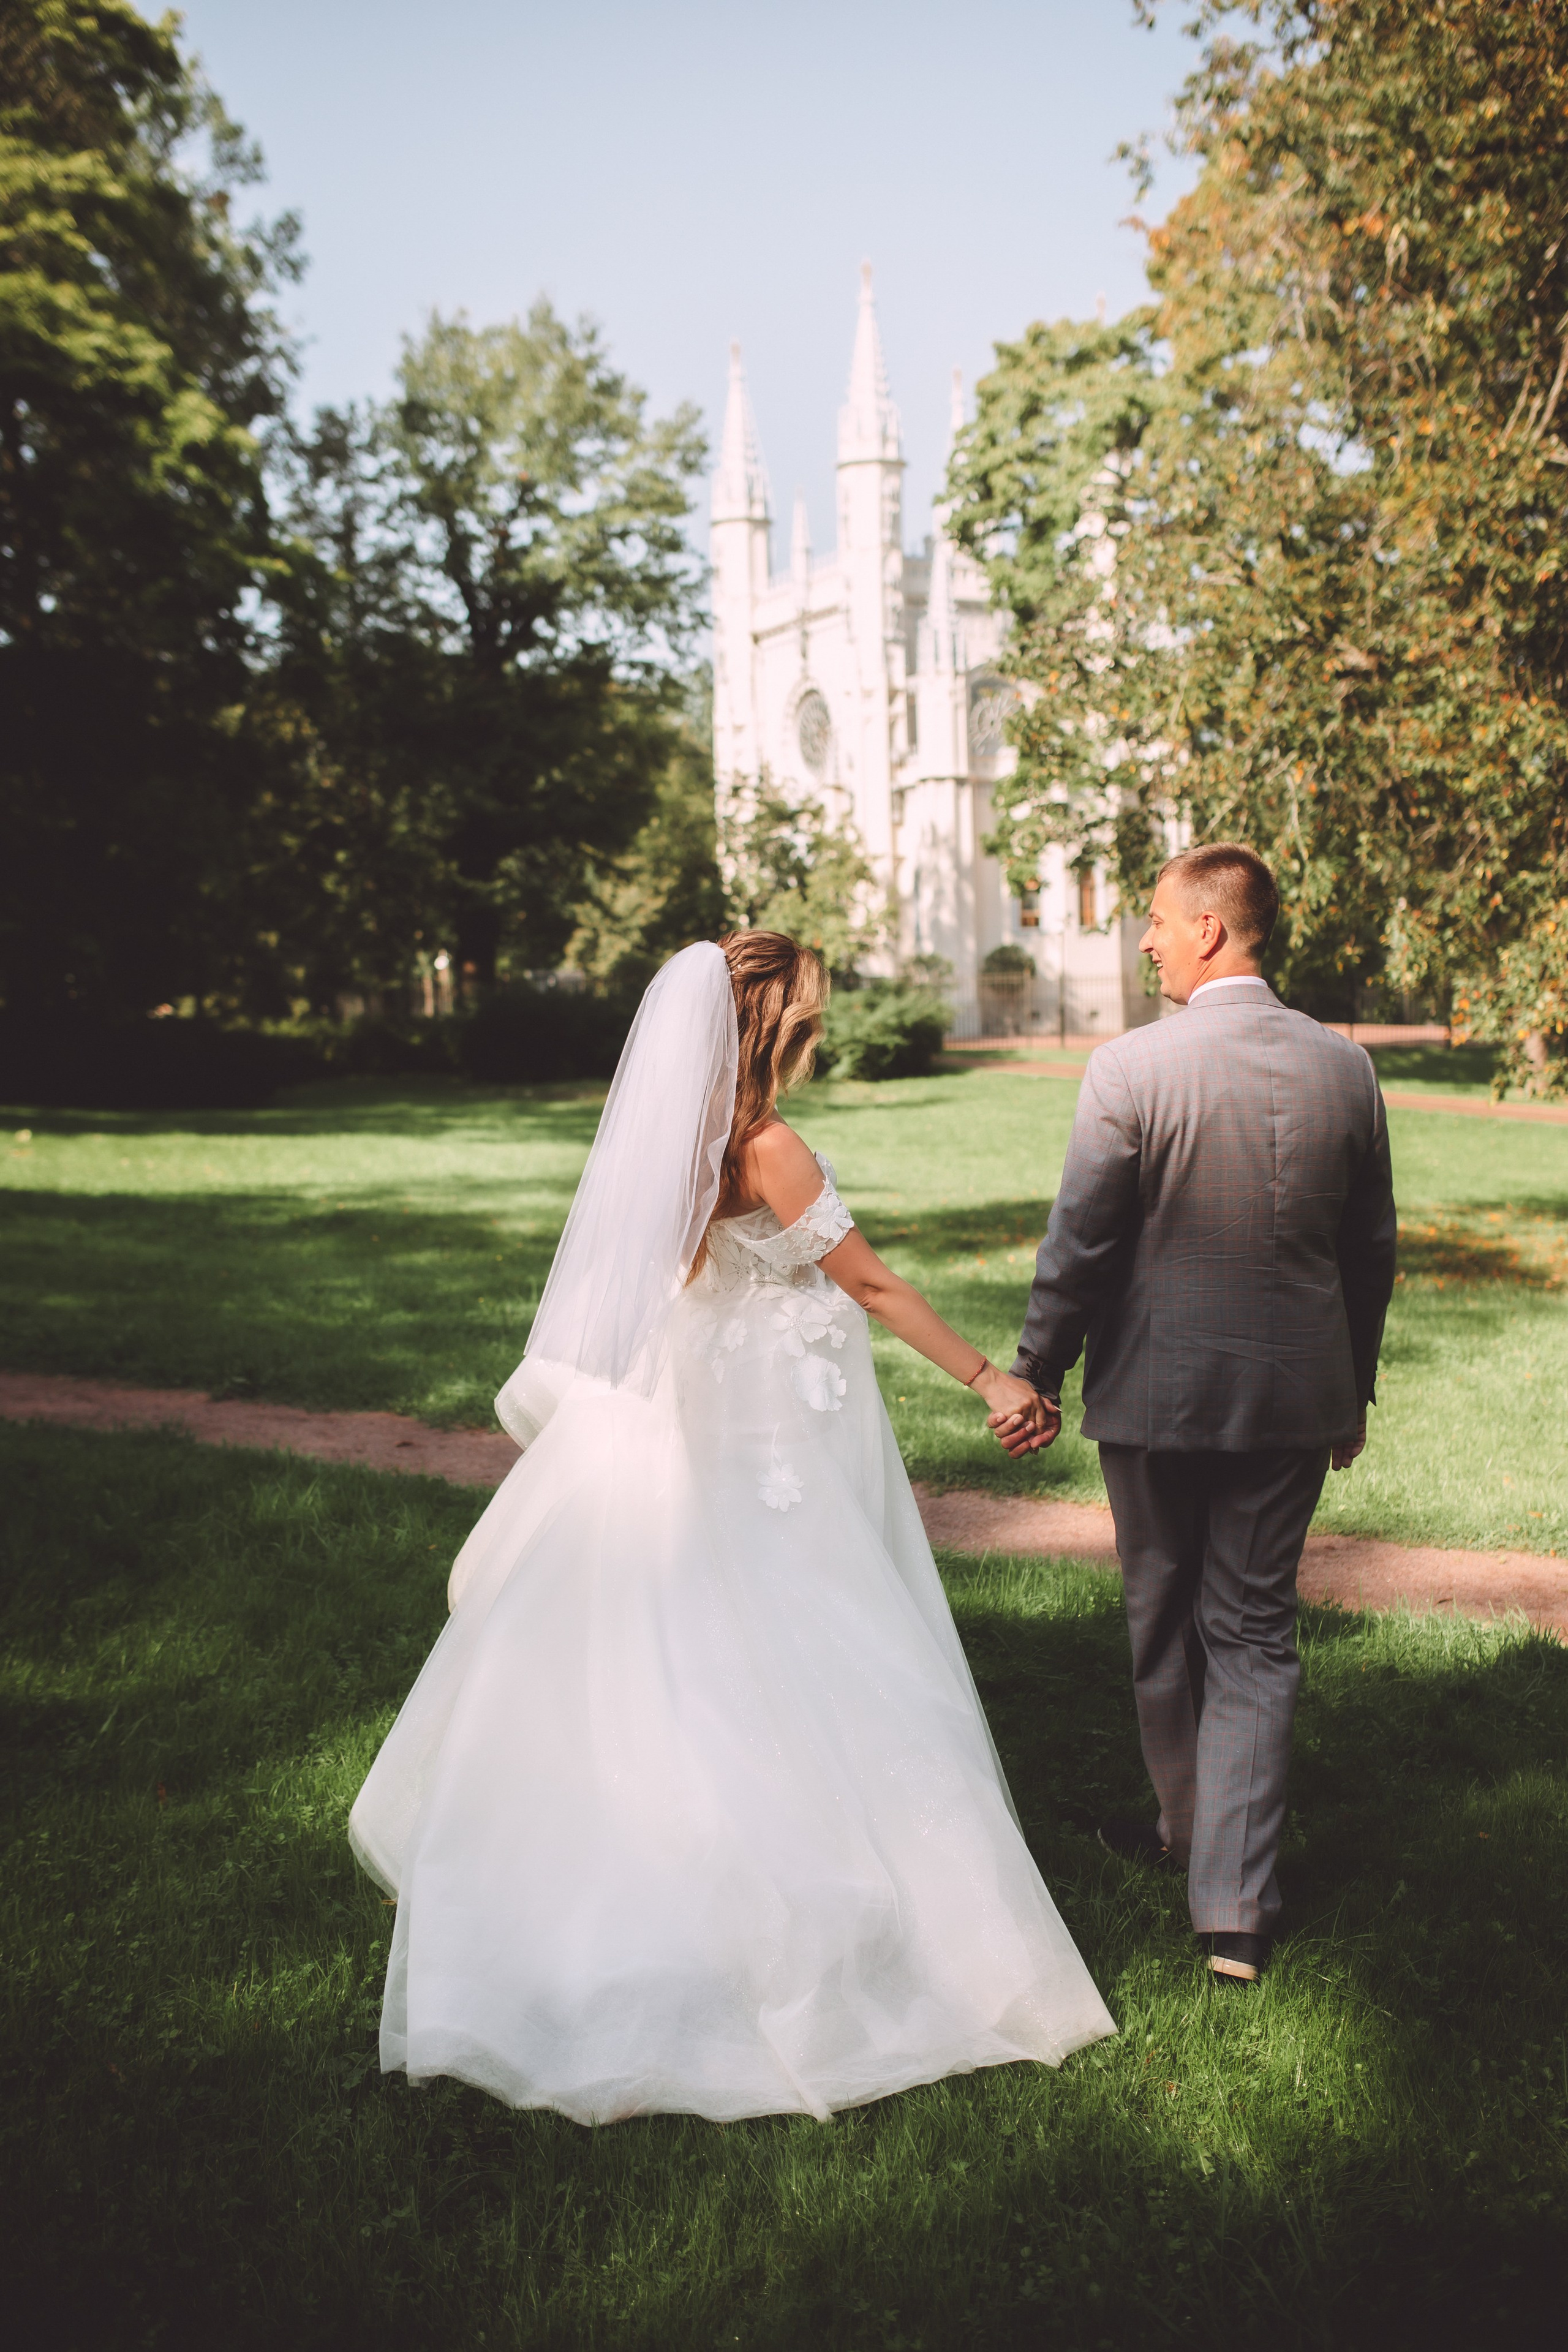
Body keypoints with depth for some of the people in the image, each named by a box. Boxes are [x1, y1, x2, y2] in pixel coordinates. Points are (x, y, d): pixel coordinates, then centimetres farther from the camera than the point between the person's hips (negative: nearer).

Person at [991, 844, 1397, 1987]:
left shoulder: (1132, 1068, -15)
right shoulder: (1346, 1066, -1)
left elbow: (1080, 1244, -12)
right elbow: (1372, 1248, 6)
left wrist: (1034, 1377, 0)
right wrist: (1354, 1389, 18)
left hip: (1157, 1390, -3)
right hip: (1294, 1392, 3)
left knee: (1166, 1623, 17)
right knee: (1256, 1635, 10)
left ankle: (1192, 1830, 37)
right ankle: (1236, 1902, 9)